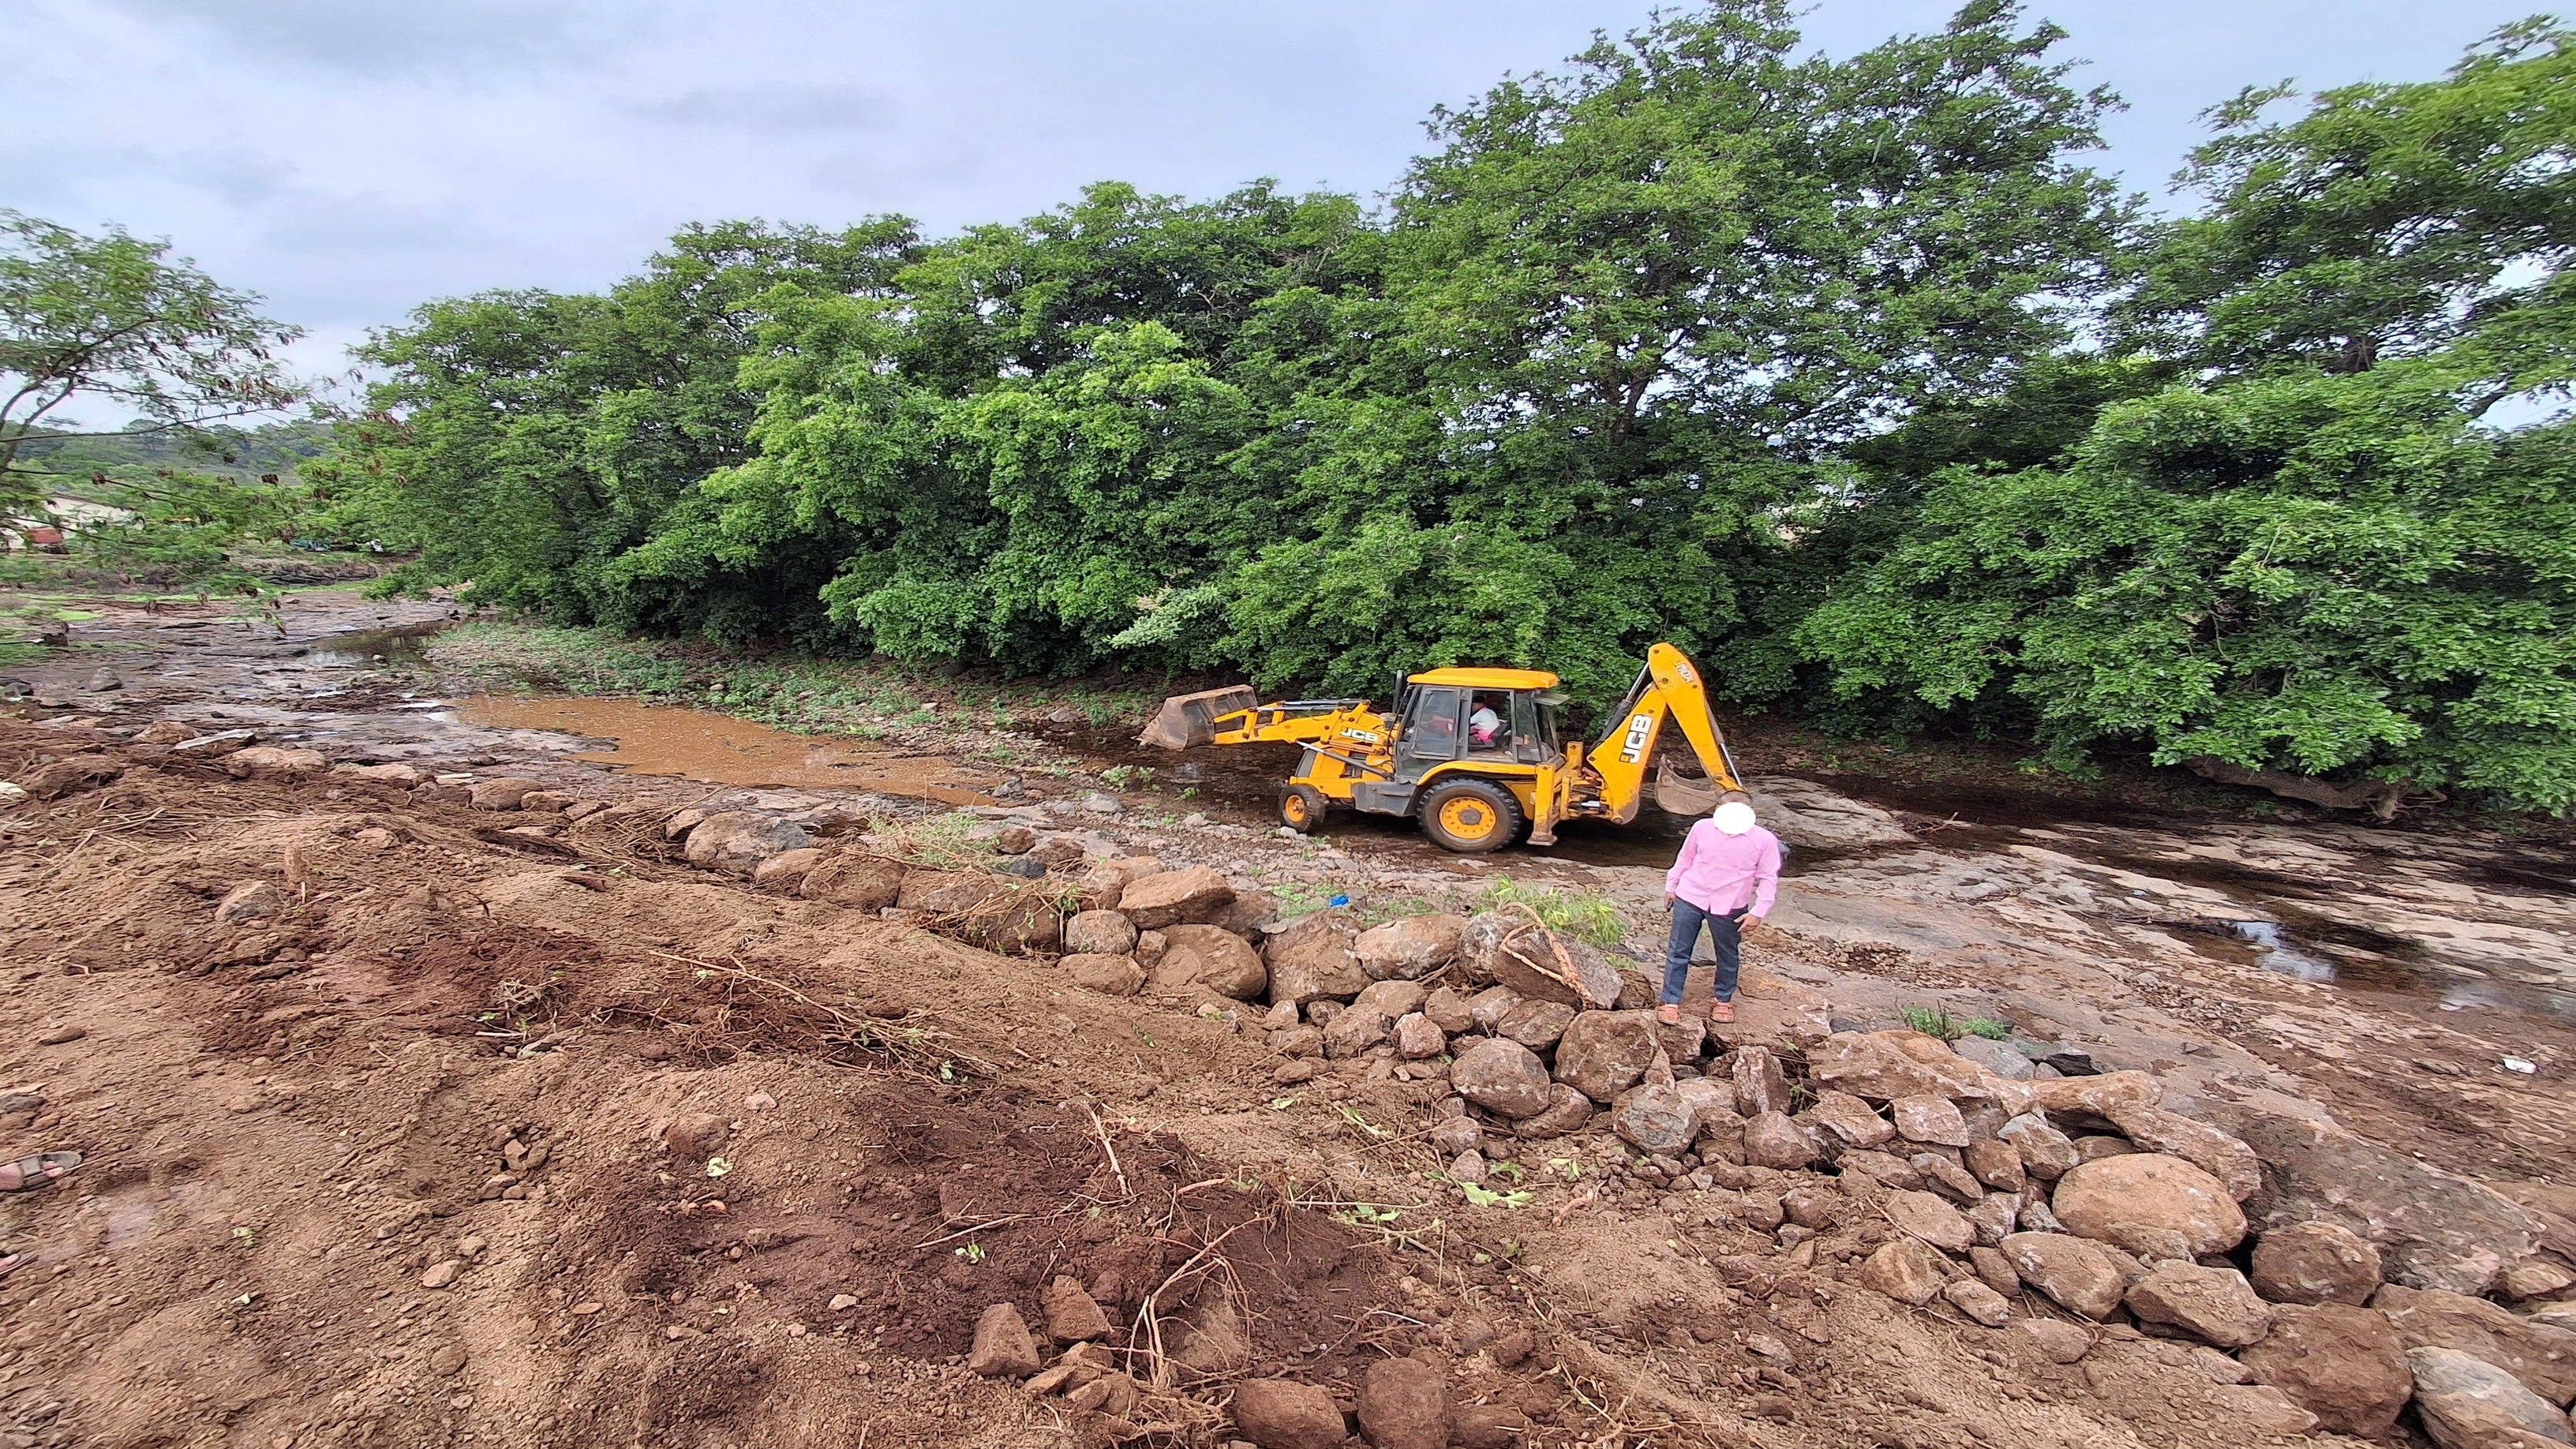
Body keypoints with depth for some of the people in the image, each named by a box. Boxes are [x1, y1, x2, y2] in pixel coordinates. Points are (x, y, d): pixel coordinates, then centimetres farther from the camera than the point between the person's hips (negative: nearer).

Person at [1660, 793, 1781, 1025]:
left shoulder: (1764, 840, -9)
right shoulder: (1702, 828, -5)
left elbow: (1768, 879, -3)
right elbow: (1685, 859, 8)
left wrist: (1758, 912, -9)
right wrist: (1671, 887, 13)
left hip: (1729, 908, 0)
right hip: (1689, 900, 1)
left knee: (1728, 956, 16)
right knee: (1678, 952, 4)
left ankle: (1723, 999, 37)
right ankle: (1671, 1002, 15)